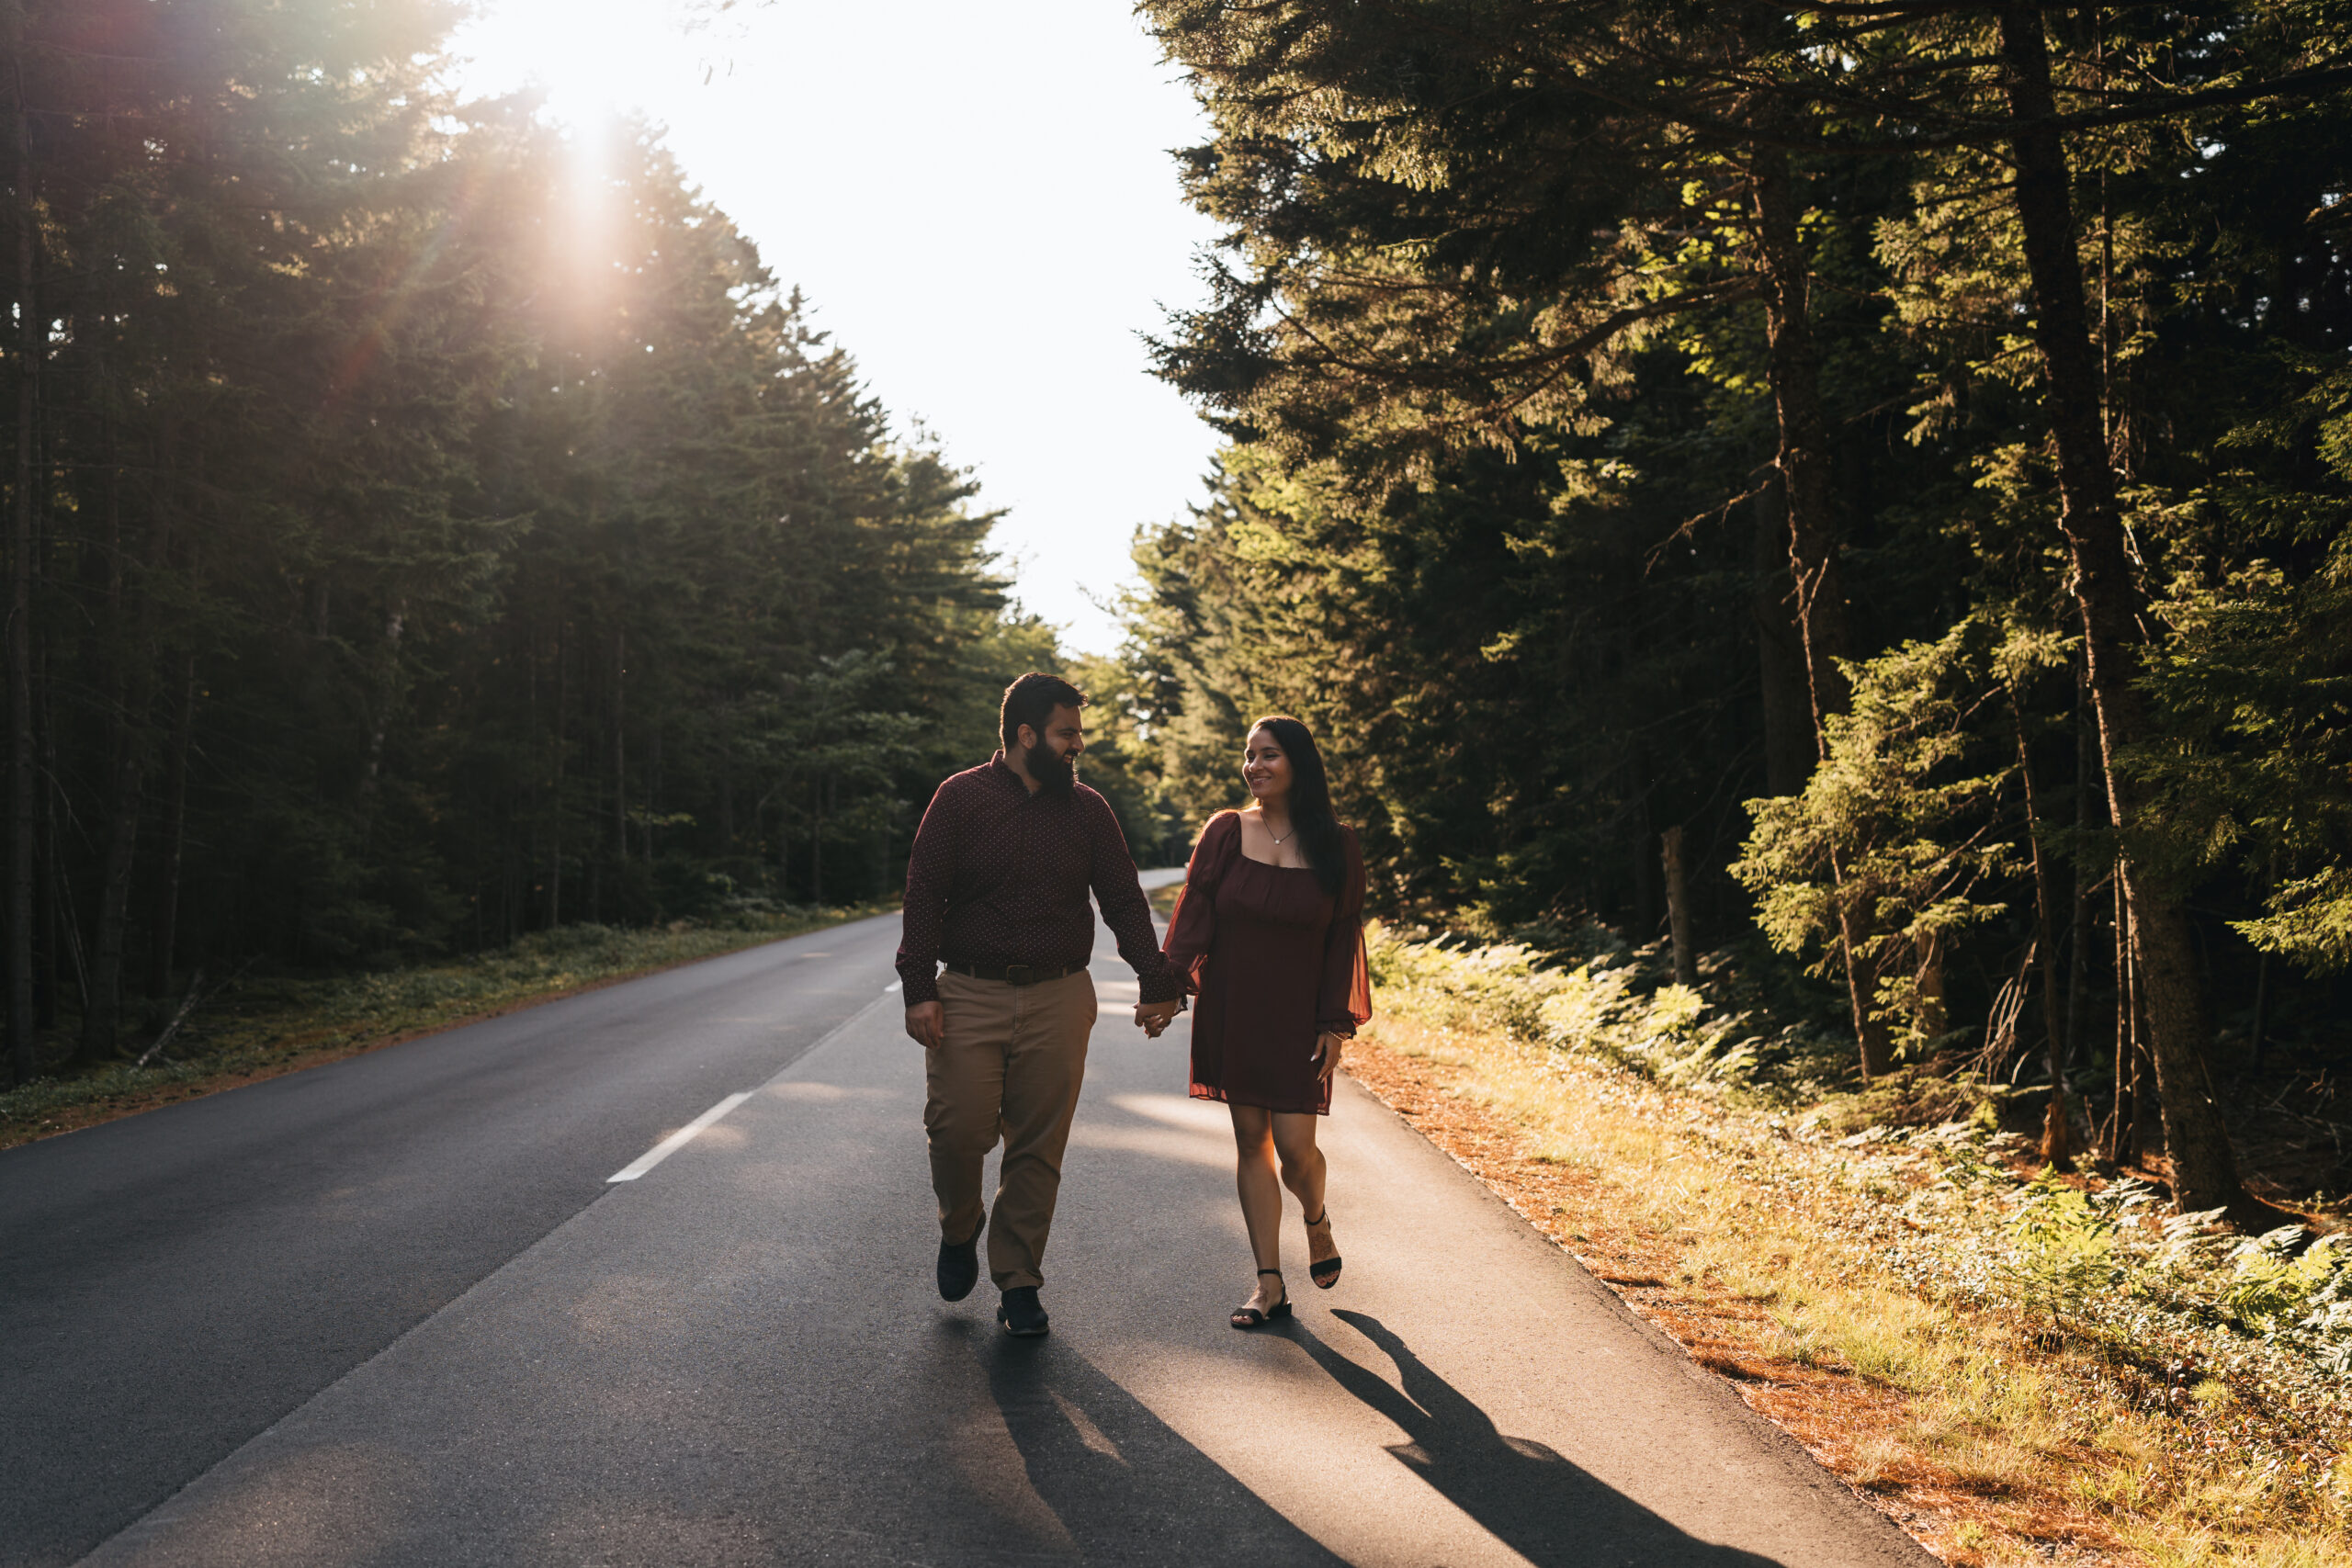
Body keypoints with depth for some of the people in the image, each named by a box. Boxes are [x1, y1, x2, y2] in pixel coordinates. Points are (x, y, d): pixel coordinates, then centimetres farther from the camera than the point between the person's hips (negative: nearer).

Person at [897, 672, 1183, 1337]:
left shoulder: (1088, 810, 10)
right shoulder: (961, 798, 1)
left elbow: (1123, 900, 10)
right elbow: (923, 894, -2)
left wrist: (1157, 983, 0)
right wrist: (919, 990, -11)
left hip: (1059, 1001, 2)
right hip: (970, 996, -2)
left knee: (1038, 1147, 3)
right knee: (957, 1128, -8)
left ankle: (1018, 1281, 16)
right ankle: (959, 1229, 23)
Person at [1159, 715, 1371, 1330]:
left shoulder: (1337, 846, -2)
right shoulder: (1224, 833, 0)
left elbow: (1343, 939, 0)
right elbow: (1193, 916, -1)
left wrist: (1336, 1024, -4)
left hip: (1297, 1018, -2)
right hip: (1230, 1013, 2)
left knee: (1294, 1146, -7)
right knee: (1250, 1138, 5)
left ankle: (1317, 1222, 28)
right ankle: (1270, 1285, 13)